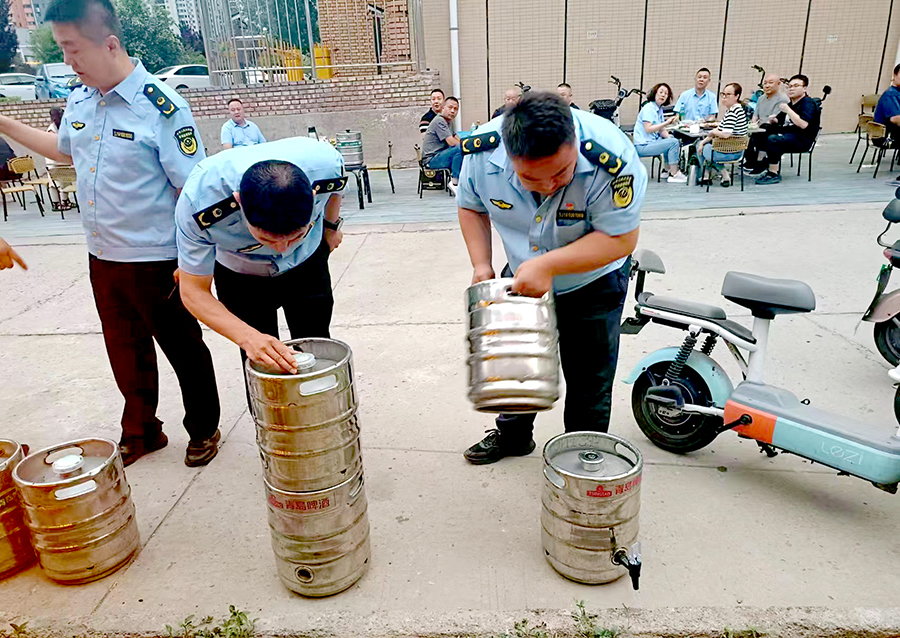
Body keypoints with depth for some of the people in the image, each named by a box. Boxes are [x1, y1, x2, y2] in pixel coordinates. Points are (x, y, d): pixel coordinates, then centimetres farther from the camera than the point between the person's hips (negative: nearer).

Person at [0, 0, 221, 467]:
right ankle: (141, 432, 38)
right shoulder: (78, 100, 6)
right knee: (125, 350, 18)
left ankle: (204, 431, 30)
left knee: (183, 348, 9)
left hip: (156, 261, -7)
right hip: (102, 258, 7)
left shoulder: (160, 106, -17)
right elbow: (65, 149, 27)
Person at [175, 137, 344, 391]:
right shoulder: (198, 202, -40)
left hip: (307, 263, 1)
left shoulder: (323, 162, -36)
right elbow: (194, 291, -29)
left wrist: (331, 225, 5)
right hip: (240, 273, -1)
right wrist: (248, 337, -43)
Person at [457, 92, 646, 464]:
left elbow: (620, 238, -29)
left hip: (592, 283, -3)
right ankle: (513, 435, 46)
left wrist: (547, 265, -37)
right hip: (522, 278, 4)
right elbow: (471, 206, -5)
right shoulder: (481, 150, -24)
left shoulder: (611, 159, -36)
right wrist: (481, 265, -16)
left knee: (589, 381, 6)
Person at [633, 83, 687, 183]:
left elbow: (661, 131, 15)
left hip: (653, 142, 10)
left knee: (677, 141, 11)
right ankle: (674, 175, -15)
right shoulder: (648, 108, -11)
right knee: (673, 143, -19)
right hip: (643, 146, -10)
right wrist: (666, 122, -26)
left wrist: (670, 137, -3)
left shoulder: (659, 109, 16)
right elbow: (648, 129, -22)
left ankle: (670, 170, 13)